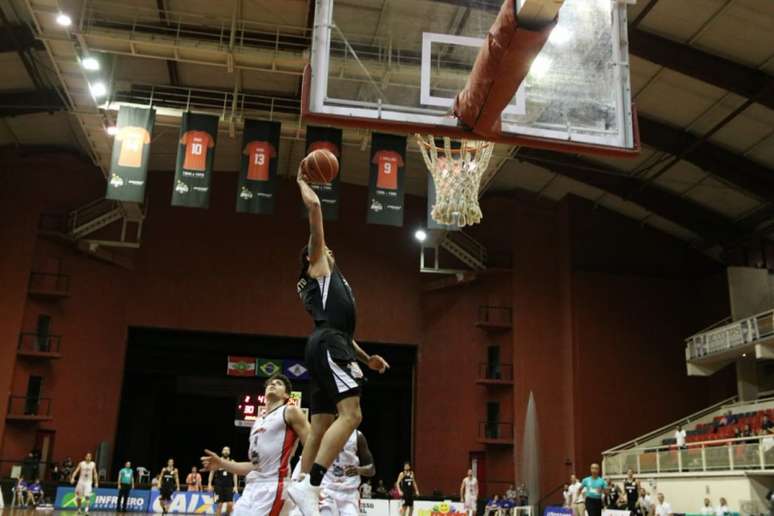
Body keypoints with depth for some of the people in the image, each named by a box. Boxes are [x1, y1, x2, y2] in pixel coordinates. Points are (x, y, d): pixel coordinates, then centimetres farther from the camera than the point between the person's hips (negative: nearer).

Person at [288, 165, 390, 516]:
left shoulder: (329, 281, 34)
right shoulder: (317, 267, 11)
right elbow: (314, 207, 4)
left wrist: (367, 357, 30)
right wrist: (302, 182, 19)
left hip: (328, 346, 10)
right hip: (329, 345, -10)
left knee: (320, 427, 4)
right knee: (351, 414, -21)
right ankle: (309, 485, -29)